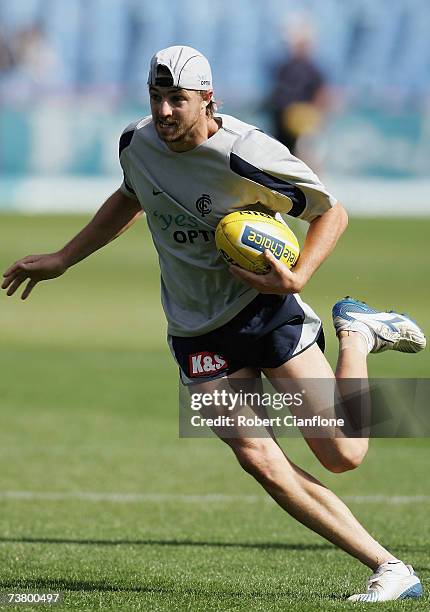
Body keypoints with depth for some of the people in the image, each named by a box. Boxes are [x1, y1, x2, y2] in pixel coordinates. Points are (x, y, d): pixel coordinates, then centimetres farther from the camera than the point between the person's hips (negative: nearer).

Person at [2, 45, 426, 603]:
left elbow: (331, 212, -9)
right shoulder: (137, 144, -2)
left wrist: (295, 278, -23)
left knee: (342, 455, -9)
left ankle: (357, 333, 21)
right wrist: (60, 260, 22)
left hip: (267, 310, -4)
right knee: (259, 462, -14)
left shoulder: (248, 154, -20)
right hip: (198, 333, 4)